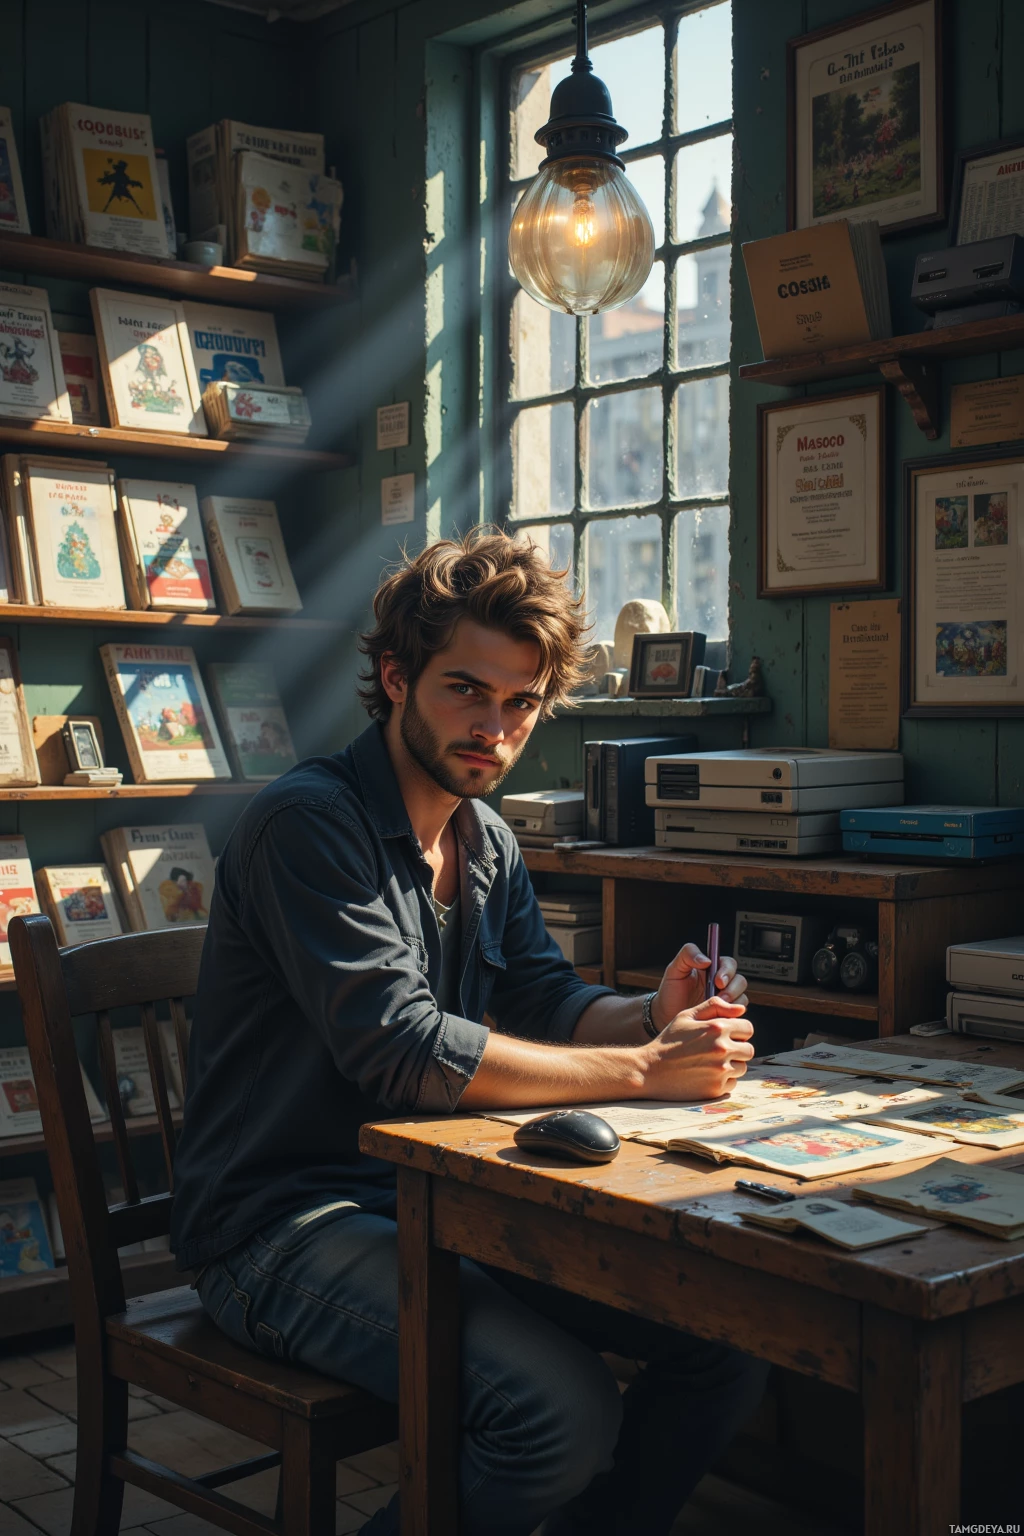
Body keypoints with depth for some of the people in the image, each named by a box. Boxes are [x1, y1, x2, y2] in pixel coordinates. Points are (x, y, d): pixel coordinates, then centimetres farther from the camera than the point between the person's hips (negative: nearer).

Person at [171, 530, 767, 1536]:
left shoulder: (489, 846, 12)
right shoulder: (310, 821, -16)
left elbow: (546, 1003, 11)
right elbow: (401, 1050, -25)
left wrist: (653, 1018, -12)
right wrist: (642, 1070, -24)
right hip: (287, 1220, -8)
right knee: (562, 1414, -27)